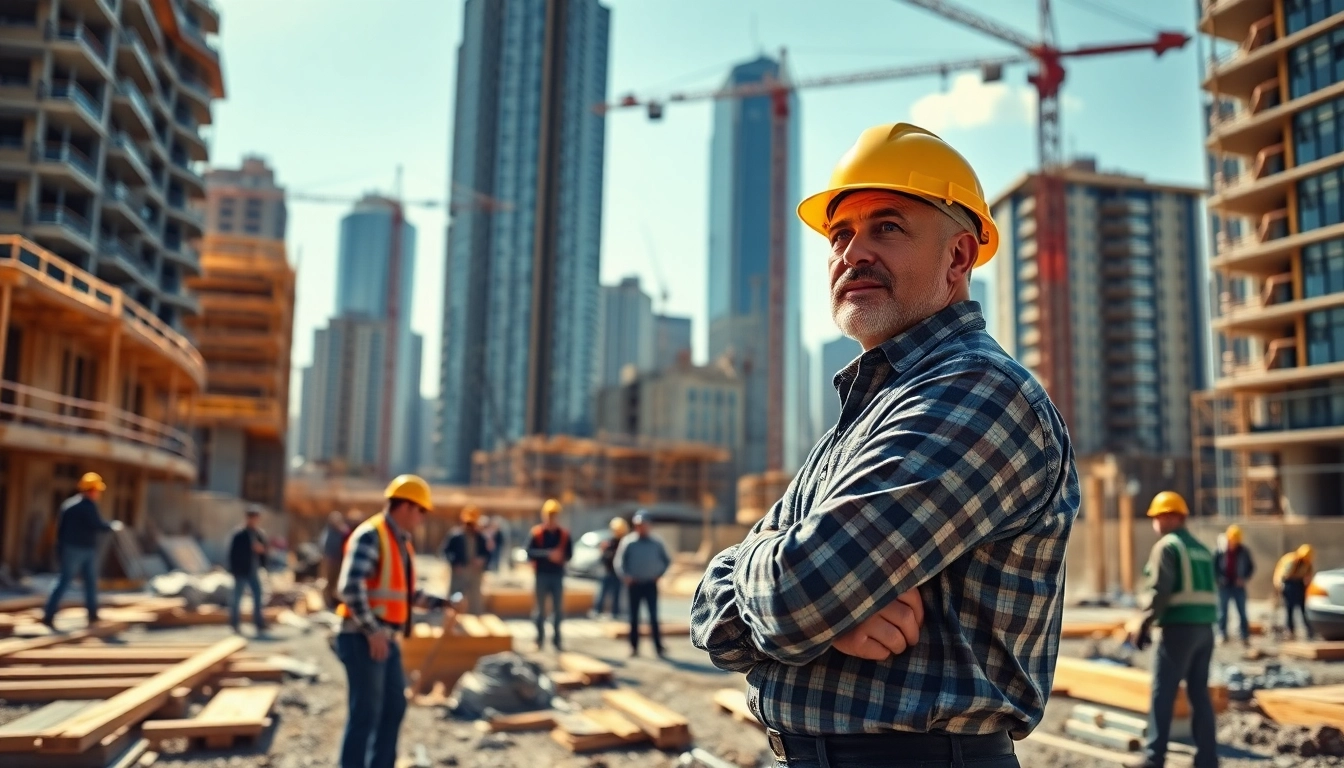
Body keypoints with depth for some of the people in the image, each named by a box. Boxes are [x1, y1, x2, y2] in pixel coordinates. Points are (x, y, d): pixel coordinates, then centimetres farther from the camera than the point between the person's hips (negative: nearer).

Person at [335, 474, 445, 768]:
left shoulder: (401, 541, 14)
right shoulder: (370, 535, -16)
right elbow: (351, 587, -25)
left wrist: (439, 603, 13)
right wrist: (372, 632, -23)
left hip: (387, 639, 10)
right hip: (364, 640, -9)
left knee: (394, 706, 15)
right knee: (365, 713, -3)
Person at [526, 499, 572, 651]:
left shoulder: (564, 534, 4)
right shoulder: (536, 533, -2)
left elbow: (569, 554, 3)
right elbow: (530, 552, -12)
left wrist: (560, 557, -17)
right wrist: (548, 554, -22)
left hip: (558, 575, 2)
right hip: (542, 575, -2)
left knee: (558, 608, 6)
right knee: (540, 608, 4)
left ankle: (556, 638, 18)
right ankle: (540, 638, 15)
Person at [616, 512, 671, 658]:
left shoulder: (656, 543, 3)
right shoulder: (628, 542, -1)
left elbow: (666, 560, 13)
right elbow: (619, 561, -1)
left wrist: (659, 574, 2)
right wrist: (625, 576, -13)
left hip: (651, 584, 0)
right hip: (634, 584, 0)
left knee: (654, 616, -2)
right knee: (634, 617, 6)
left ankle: (658, 647, 0)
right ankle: (634, 647, 15)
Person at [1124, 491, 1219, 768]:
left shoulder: (1167, 546, -8)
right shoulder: (1201, 549, 18)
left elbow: (1157, 592, -16)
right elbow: (1208, 591, 17)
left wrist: (1142, 625, -10)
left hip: (1179, 628, -8)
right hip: (1205, 628, 8)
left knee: (1162, 694, -3)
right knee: (1200, 694, 11)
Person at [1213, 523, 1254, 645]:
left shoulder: (1244, 552, -1)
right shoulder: (1220, 551, -5)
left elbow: (1251, 567, 8)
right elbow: (1214, 566, 1)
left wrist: (1244, 578, -5)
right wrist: (1219, 578, -9)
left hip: (1239, 586, 1)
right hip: (1224, 586, -1)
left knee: (1242, 612, 4)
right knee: (1222, 611, 4)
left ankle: (1245, 637, 9)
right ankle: (1222, 634, 11)